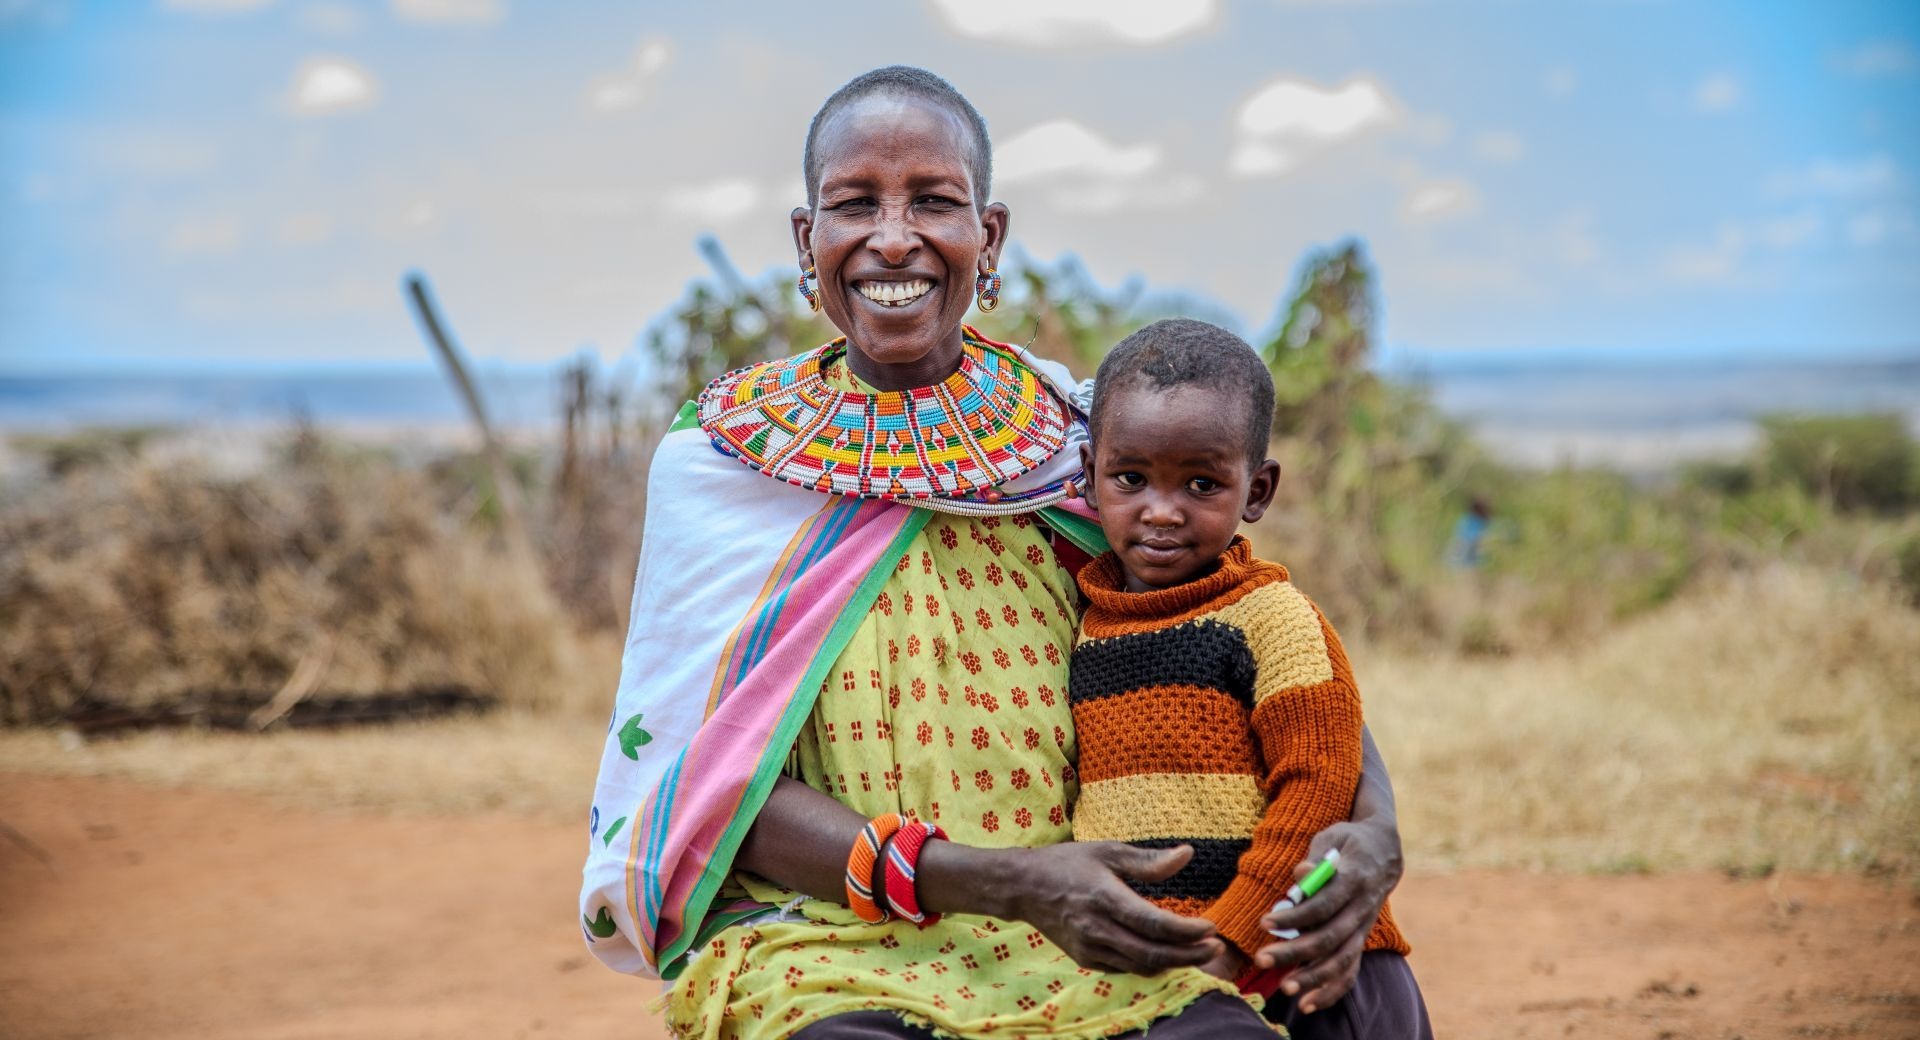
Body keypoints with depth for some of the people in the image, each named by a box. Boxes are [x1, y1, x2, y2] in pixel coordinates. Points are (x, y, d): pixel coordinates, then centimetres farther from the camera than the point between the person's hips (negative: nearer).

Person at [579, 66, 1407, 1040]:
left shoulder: (1082, 446, 7)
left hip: (1077, 949, 2)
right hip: (815, 933, -2)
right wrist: (1005, 883, -18)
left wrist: (1372, 830, -12)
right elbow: (728, 785, -4)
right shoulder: (716, 461, 2)